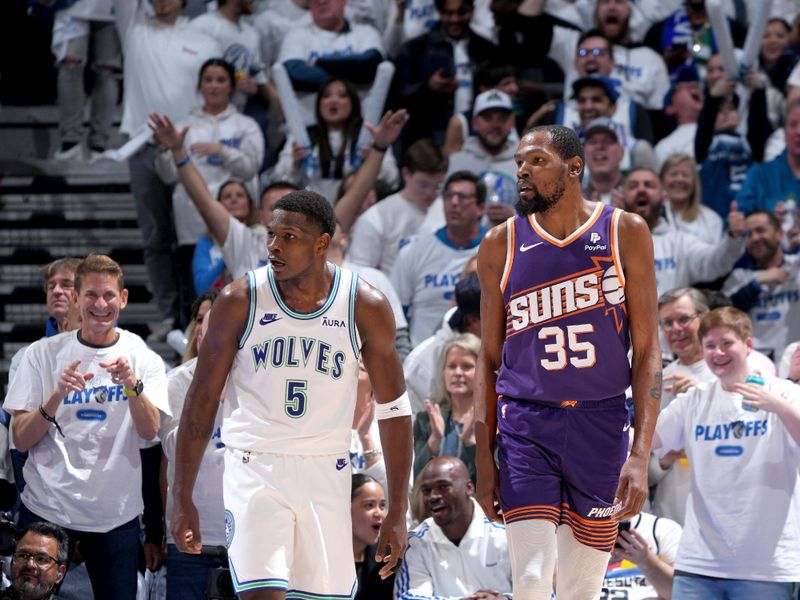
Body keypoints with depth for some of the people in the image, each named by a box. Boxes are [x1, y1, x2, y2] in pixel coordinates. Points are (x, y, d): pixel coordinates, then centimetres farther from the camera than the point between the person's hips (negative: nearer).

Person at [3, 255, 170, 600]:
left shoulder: (143, 358, 2)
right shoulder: (43, 354, 1)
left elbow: (149, 432, -11)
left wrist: (132, 385, -29)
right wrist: (58, 396, -19)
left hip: (116, 515, 0)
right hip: (47, 505, 0)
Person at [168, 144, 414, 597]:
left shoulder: (366, 308, -3)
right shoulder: (241, 301, -5)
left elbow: (394, 410, 4)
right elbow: (202, 401, 2)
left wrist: (398, 512, 1)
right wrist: (183, 500, 0)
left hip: (327, 474, 2)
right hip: (255, 470, -2)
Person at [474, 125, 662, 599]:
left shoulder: (625, 233, 0)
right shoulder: (501, 246, 4)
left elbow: (647, 351, -2)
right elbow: (490, 359, 9)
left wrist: (641, 455, -10)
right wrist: (484, 457, 2)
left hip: (602, 423, 0)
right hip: (526, 424, 0)